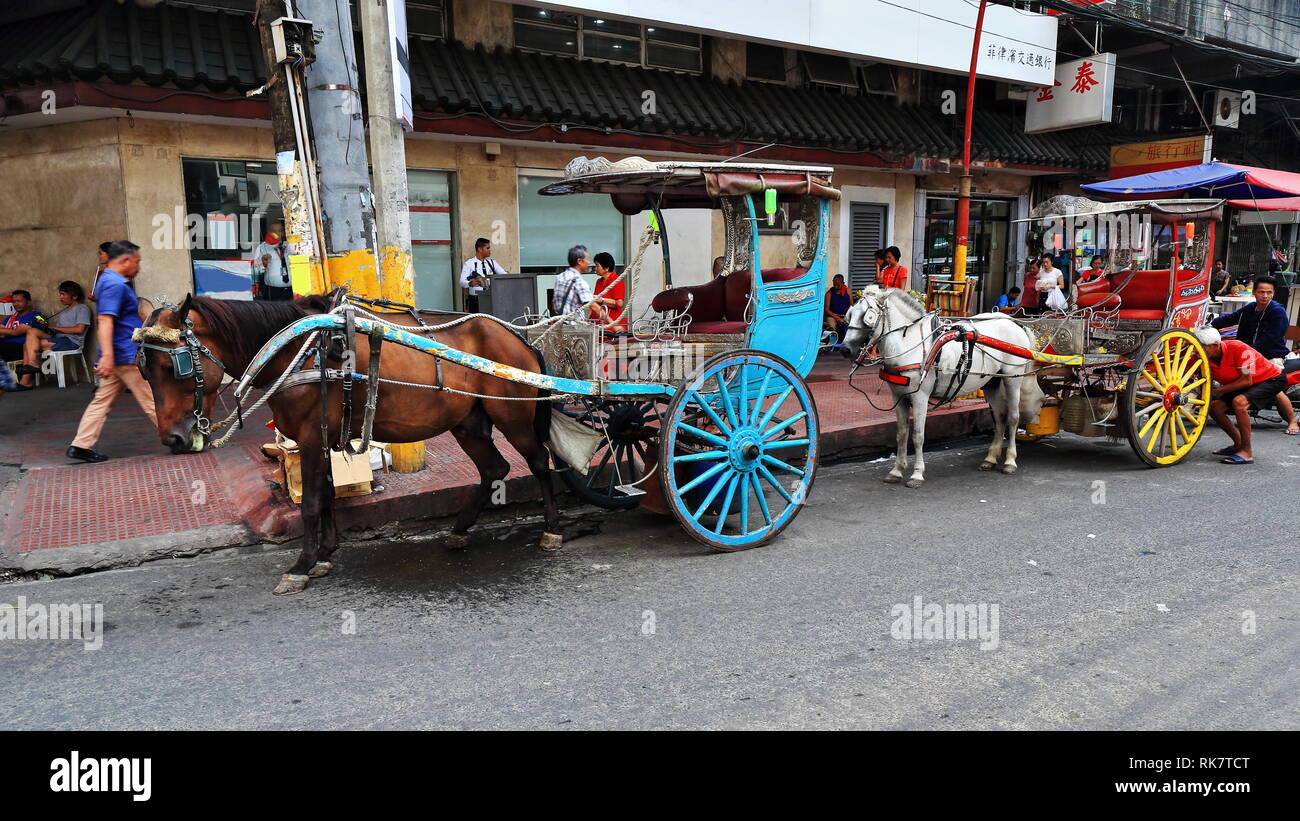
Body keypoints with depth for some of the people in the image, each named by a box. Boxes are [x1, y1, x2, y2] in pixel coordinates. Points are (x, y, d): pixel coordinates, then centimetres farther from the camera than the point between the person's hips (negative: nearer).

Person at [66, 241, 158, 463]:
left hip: (119, 357, 10)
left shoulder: (112, 282, 17)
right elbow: (105, 321, -26)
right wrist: (107, 356, -33)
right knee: (152, 400, -1)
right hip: (128, 356, -10)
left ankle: (80, 446, 10)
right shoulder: (115, 285, -17)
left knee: (102, 401, 9)